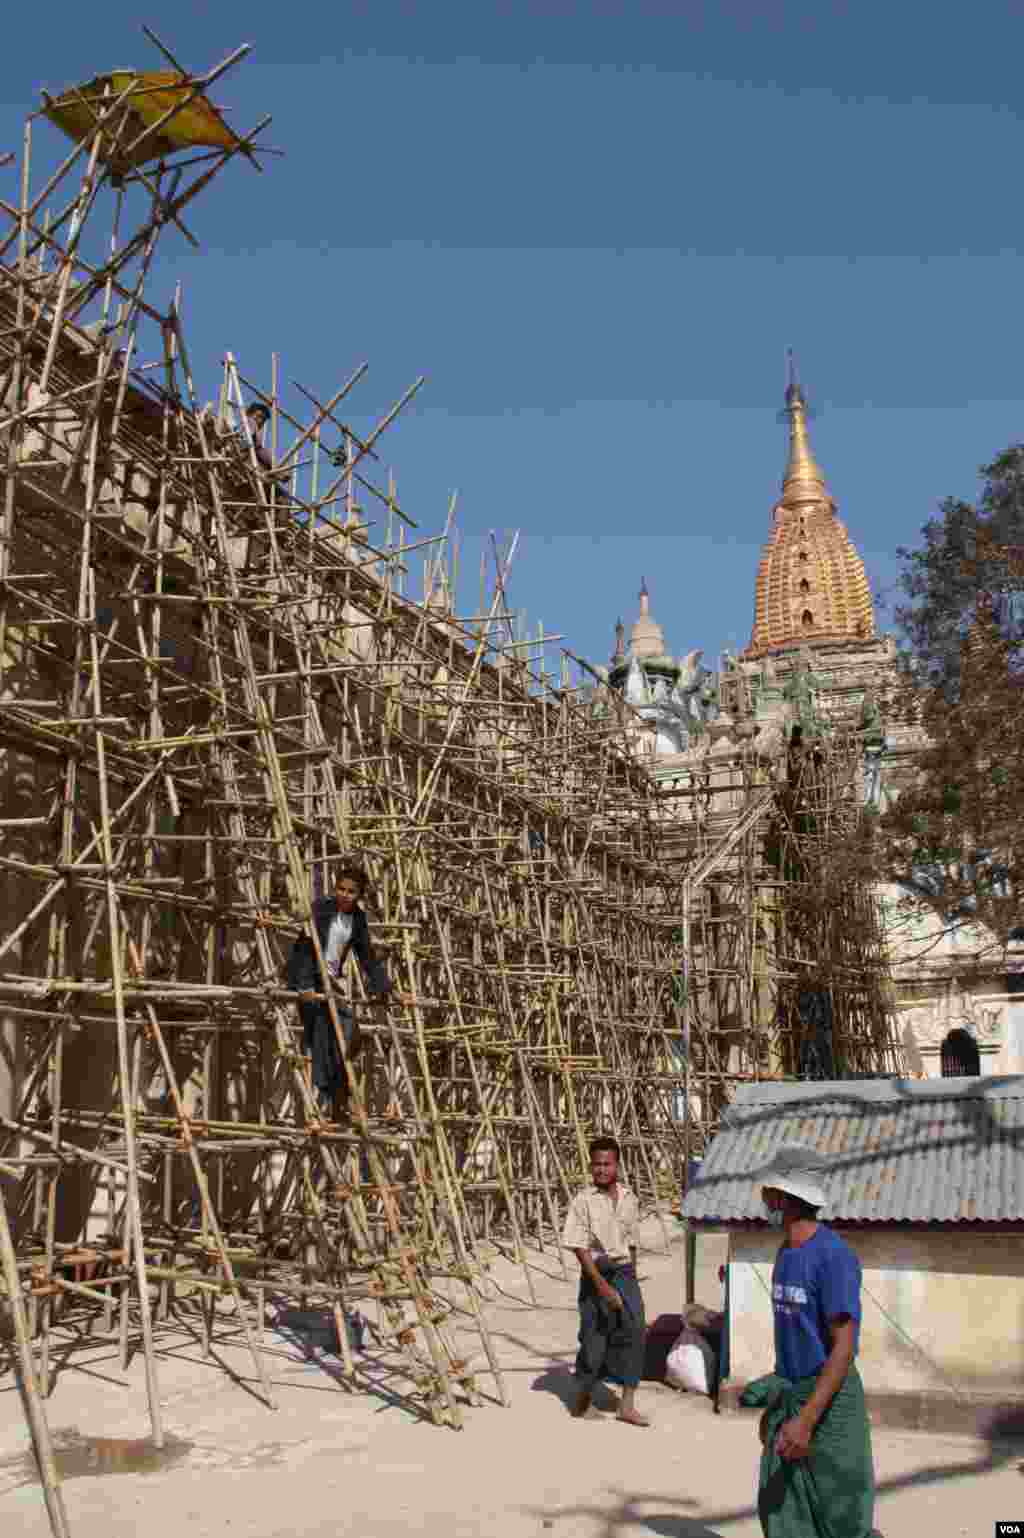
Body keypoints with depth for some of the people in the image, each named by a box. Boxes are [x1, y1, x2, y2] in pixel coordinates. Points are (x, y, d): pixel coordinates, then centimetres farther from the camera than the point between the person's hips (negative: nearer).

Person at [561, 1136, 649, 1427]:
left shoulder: (629, 1199, 5)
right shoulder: (583, 1201, -10)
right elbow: (580, 1248, -14)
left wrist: (630, 1277, 15)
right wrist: (601, 1284, -20)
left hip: (625, 1274, 4)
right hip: (596, 1275, -4)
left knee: (634, 1333, -6)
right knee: (594, 1337, 4)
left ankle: (627, 1406, 1)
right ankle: (584, 1394, 28)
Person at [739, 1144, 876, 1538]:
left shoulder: (833, 1255, -20)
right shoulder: (785, 1253, 7)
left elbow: (844, 1348, -22)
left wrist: (806, 1420, -26)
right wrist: (773, 1405, 17)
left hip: (829, 1401, -8)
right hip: (790, 1398, 8)